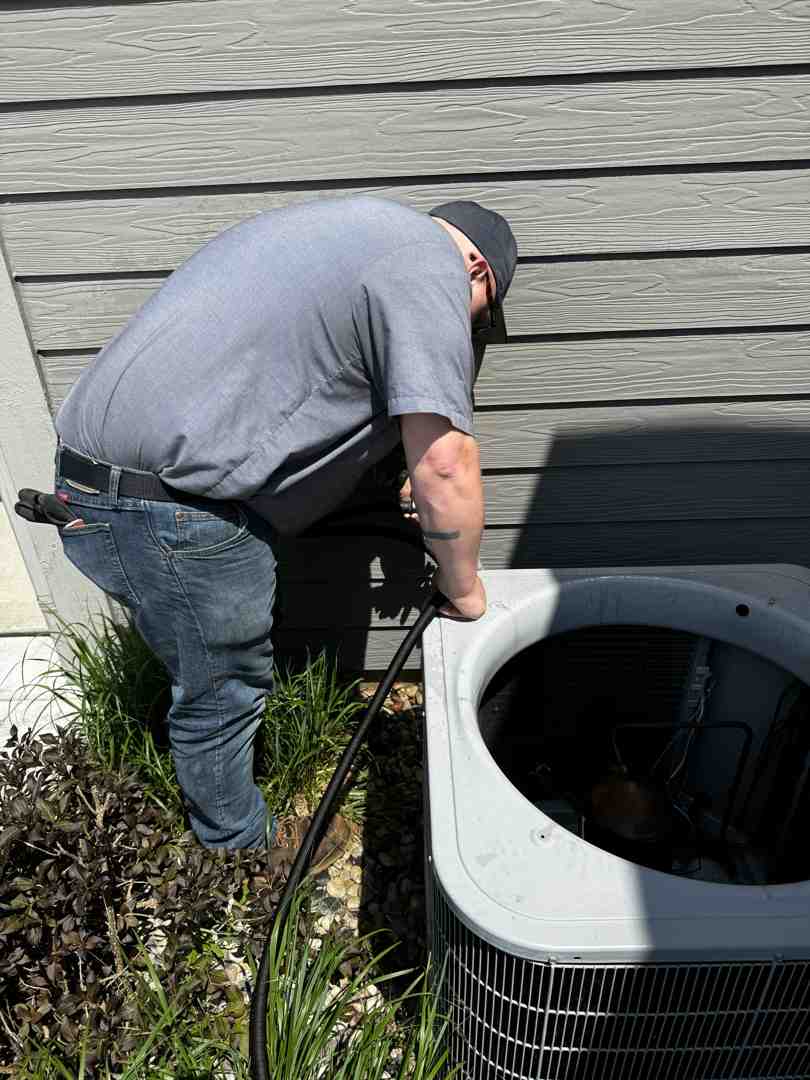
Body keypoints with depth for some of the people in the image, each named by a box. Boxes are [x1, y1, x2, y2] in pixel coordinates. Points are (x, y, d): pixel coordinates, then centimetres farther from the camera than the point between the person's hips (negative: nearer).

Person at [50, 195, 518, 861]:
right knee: (223, 689, 10)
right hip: (168, 512, -10)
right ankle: (241, 850, 34)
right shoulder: (430, 264, -9)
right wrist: (463, 588, 0)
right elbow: (446, 469, -17)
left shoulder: (355, 224, 22)